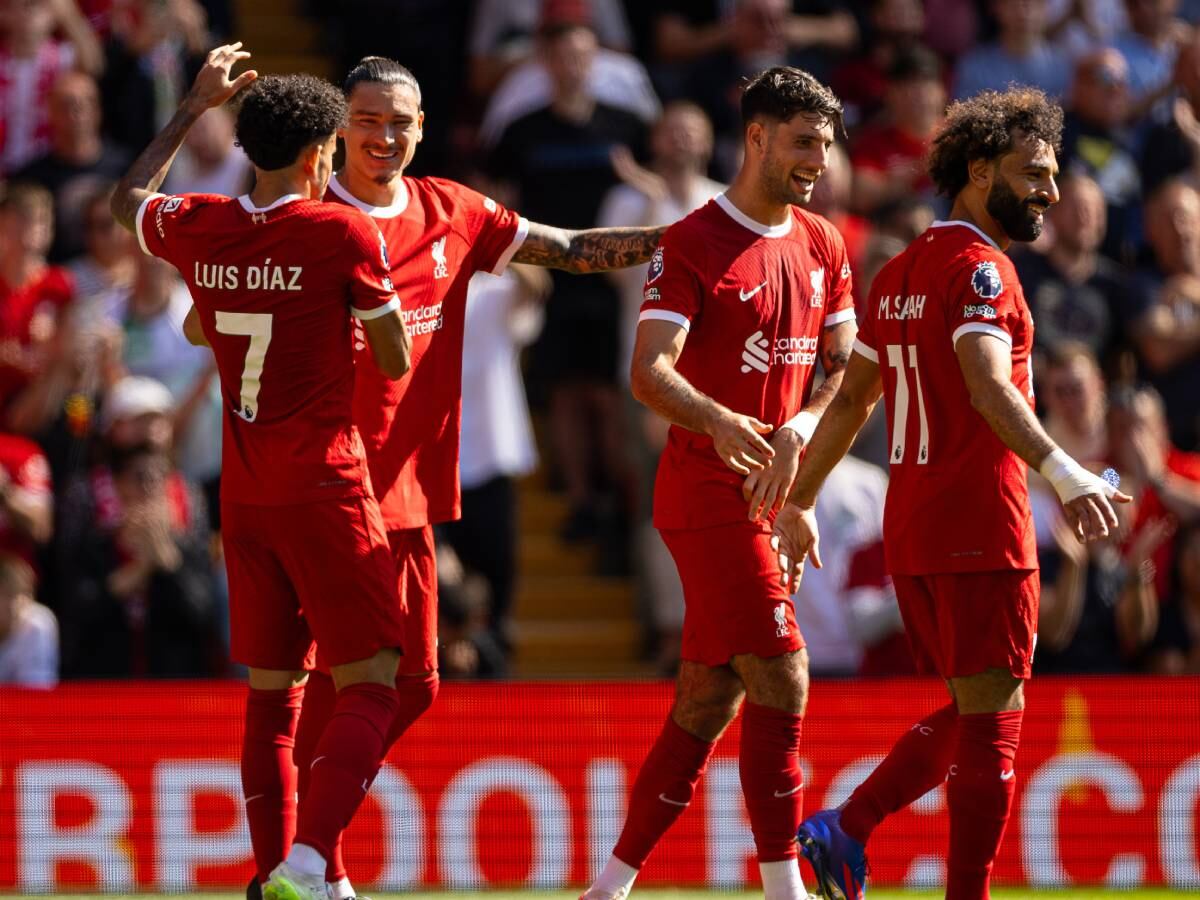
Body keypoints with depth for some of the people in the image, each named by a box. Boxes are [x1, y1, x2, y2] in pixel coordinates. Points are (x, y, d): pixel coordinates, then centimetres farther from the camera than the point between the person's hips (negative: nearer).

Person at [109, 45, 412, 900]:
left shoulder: (199, 229, 4)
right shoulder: (345, 234, -11)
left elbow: (129, 199, 28)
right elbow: (398, 360, -3)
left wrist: (194, 104, 34)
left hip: (243, 495, 6)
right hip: (325, 489, -6)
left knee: (270, 693, 15)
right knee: (371, 686, -5)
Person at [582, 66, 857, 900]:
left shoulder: (822, 245, 13)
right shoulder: (692, 245, -10)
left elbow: (844, 366, 16)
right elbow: (649, 371, -18)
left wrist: (799, 430, -4)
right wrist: (717, 420, -36)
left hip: (764, 494, 8)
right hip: (707, 494, -8)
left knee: (709, 699, 9)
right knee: (782, 682, -13)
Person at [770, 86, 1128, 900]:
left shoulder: (901, 273, 16)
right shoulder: (979, 267, -11)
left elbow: (851, 401, 22)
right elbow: (988, 384, -28)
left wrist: (800, 506, 29)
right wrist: (1065, 474, -39)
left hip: (910, 530, 9)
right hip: (980, 530, -9)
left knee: (970, 714, 16)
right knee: (992, 724, -3)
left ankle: (847, 830, 3)